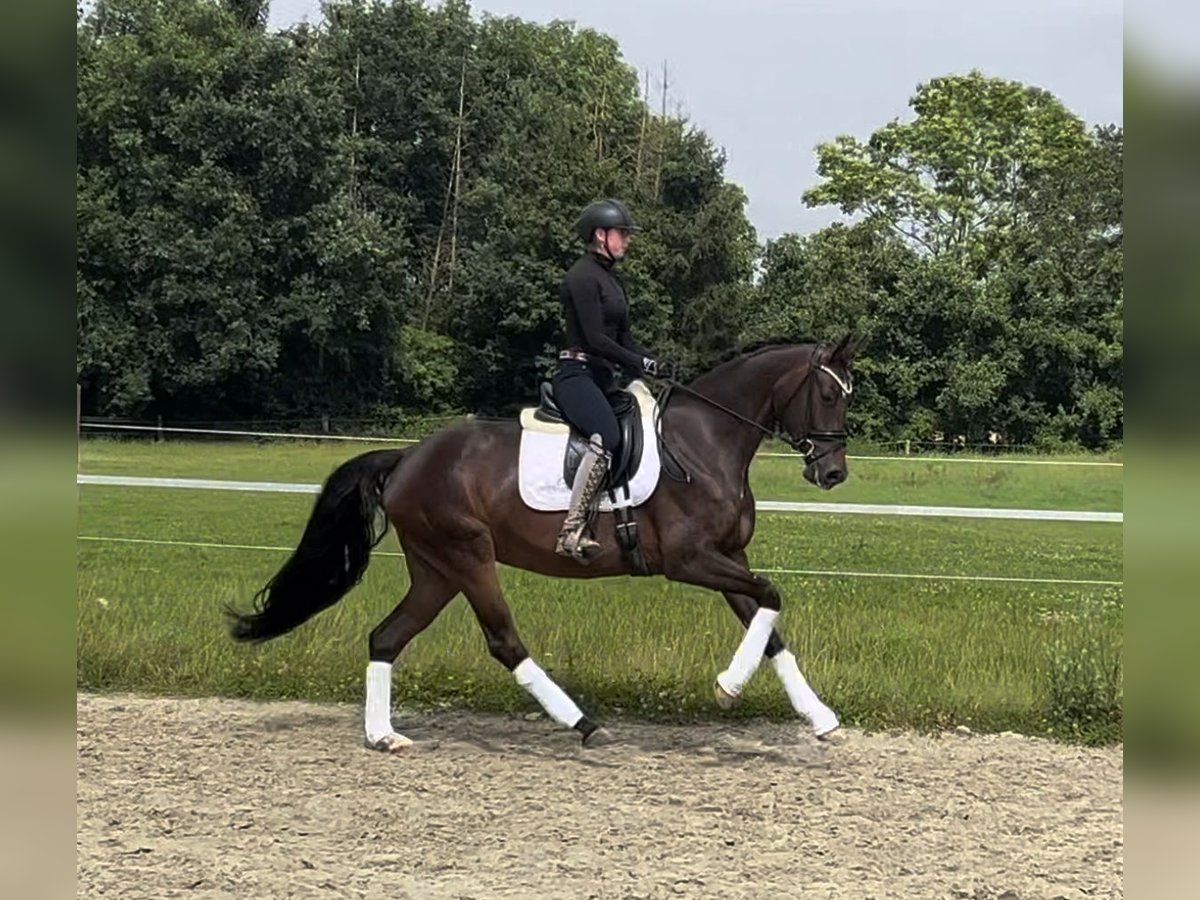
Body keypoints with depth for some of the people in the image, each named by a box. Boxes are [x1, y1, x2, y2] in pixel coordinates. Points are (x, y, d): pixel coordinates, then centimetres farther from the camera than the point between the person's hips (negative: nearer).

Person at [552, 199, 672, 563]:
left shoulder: (611, 279, 20)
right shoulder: (583, 277, -9)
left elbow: (623, 338, 20)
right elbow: (595, 339, -17)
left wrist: (655, 363, 4)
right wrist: (642, 364, -14)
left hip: (604, 377, 11)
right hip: (577, 373, -11)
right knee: (607, 437, -32)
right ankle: (572, 530, -35)